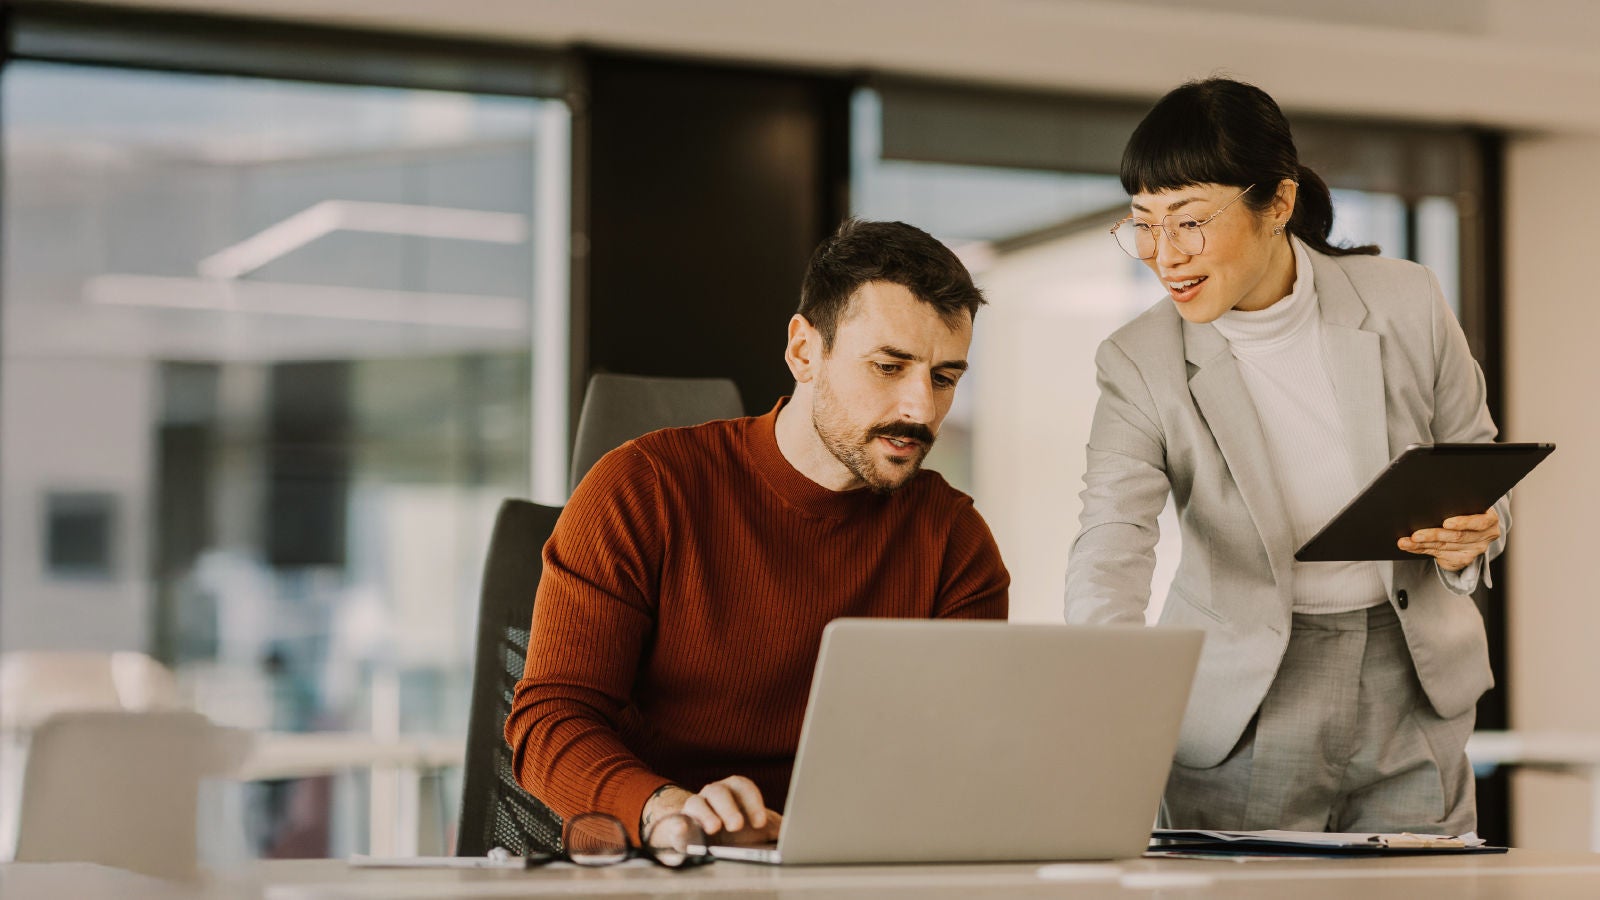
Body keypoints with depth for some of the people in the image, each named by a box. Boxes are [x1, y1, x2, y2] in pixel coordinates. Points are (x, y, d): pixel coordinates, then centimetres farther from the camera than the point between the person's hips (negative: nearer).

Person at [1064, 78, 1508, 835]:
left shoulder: (1406, 304, -4)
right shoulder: (1141, 364, -9)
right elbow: (1111, 544, -21)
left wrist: (1474, 532, -14)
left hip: (1410, 686, 2)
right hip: (1247, 709, -1)